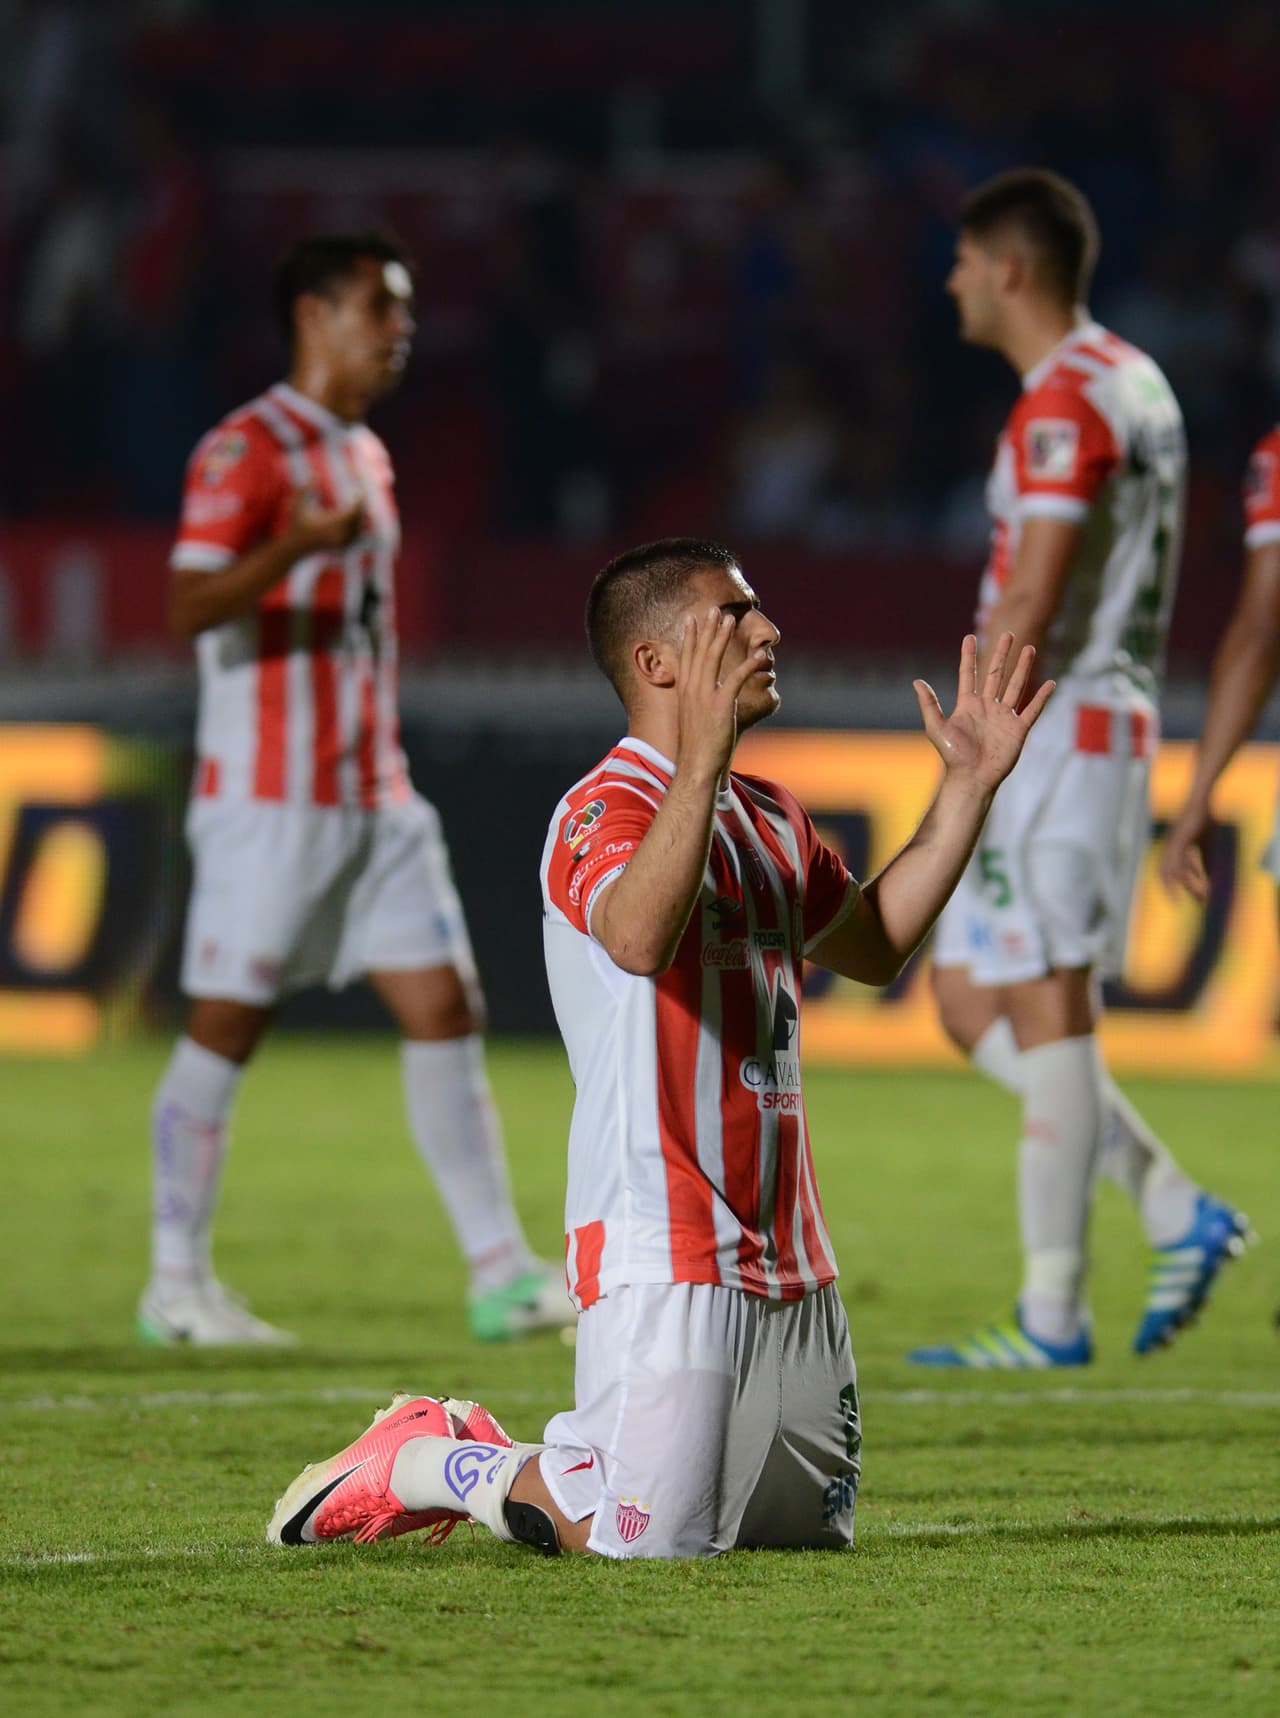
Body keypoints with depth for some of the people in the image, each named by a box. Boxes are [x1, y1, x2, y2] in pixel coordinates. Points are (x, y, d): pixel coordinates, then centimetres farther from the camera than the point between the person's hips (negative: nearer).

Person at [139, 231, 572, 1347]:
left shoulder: (364, 458, 18)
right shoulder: (247, 450, -9)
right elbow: (189, 605, -20)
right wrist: (295, 548, -36)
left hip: (374, 798, 8)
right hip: (267, 797, -8)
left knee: (445, 1011, 0)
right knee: (226, 1028, -2)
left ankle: (500, 1271, -1)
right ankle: (176, 1284, 7)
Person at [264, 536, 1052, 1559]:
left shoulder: (770, 820, 16)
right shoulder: (606, 811, -12)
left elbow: (874, 946, 32)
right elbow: (638, 937, -34)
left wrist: (970, 785, 25)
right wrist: (702, 758, -40)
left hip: (786, 1260, 9)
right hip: (662, 1254, -9)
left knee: (812, 1528, 13)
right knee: (647, 1540, -17)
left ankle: (505, 1458, 26)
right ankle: (427, 1462, 9)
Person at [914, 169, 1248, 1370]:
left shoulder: (1063, 403, -14)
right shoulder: (1134, 384, 17)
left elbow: (1028, 607, -21)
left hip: (1054, 733, -10)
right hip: (1107, 722, 10)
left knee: (1045, 1017, -6)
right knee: (969, 1003, 13)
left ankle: (1052, 1316, -3)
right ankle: (1177, 1214, 7)